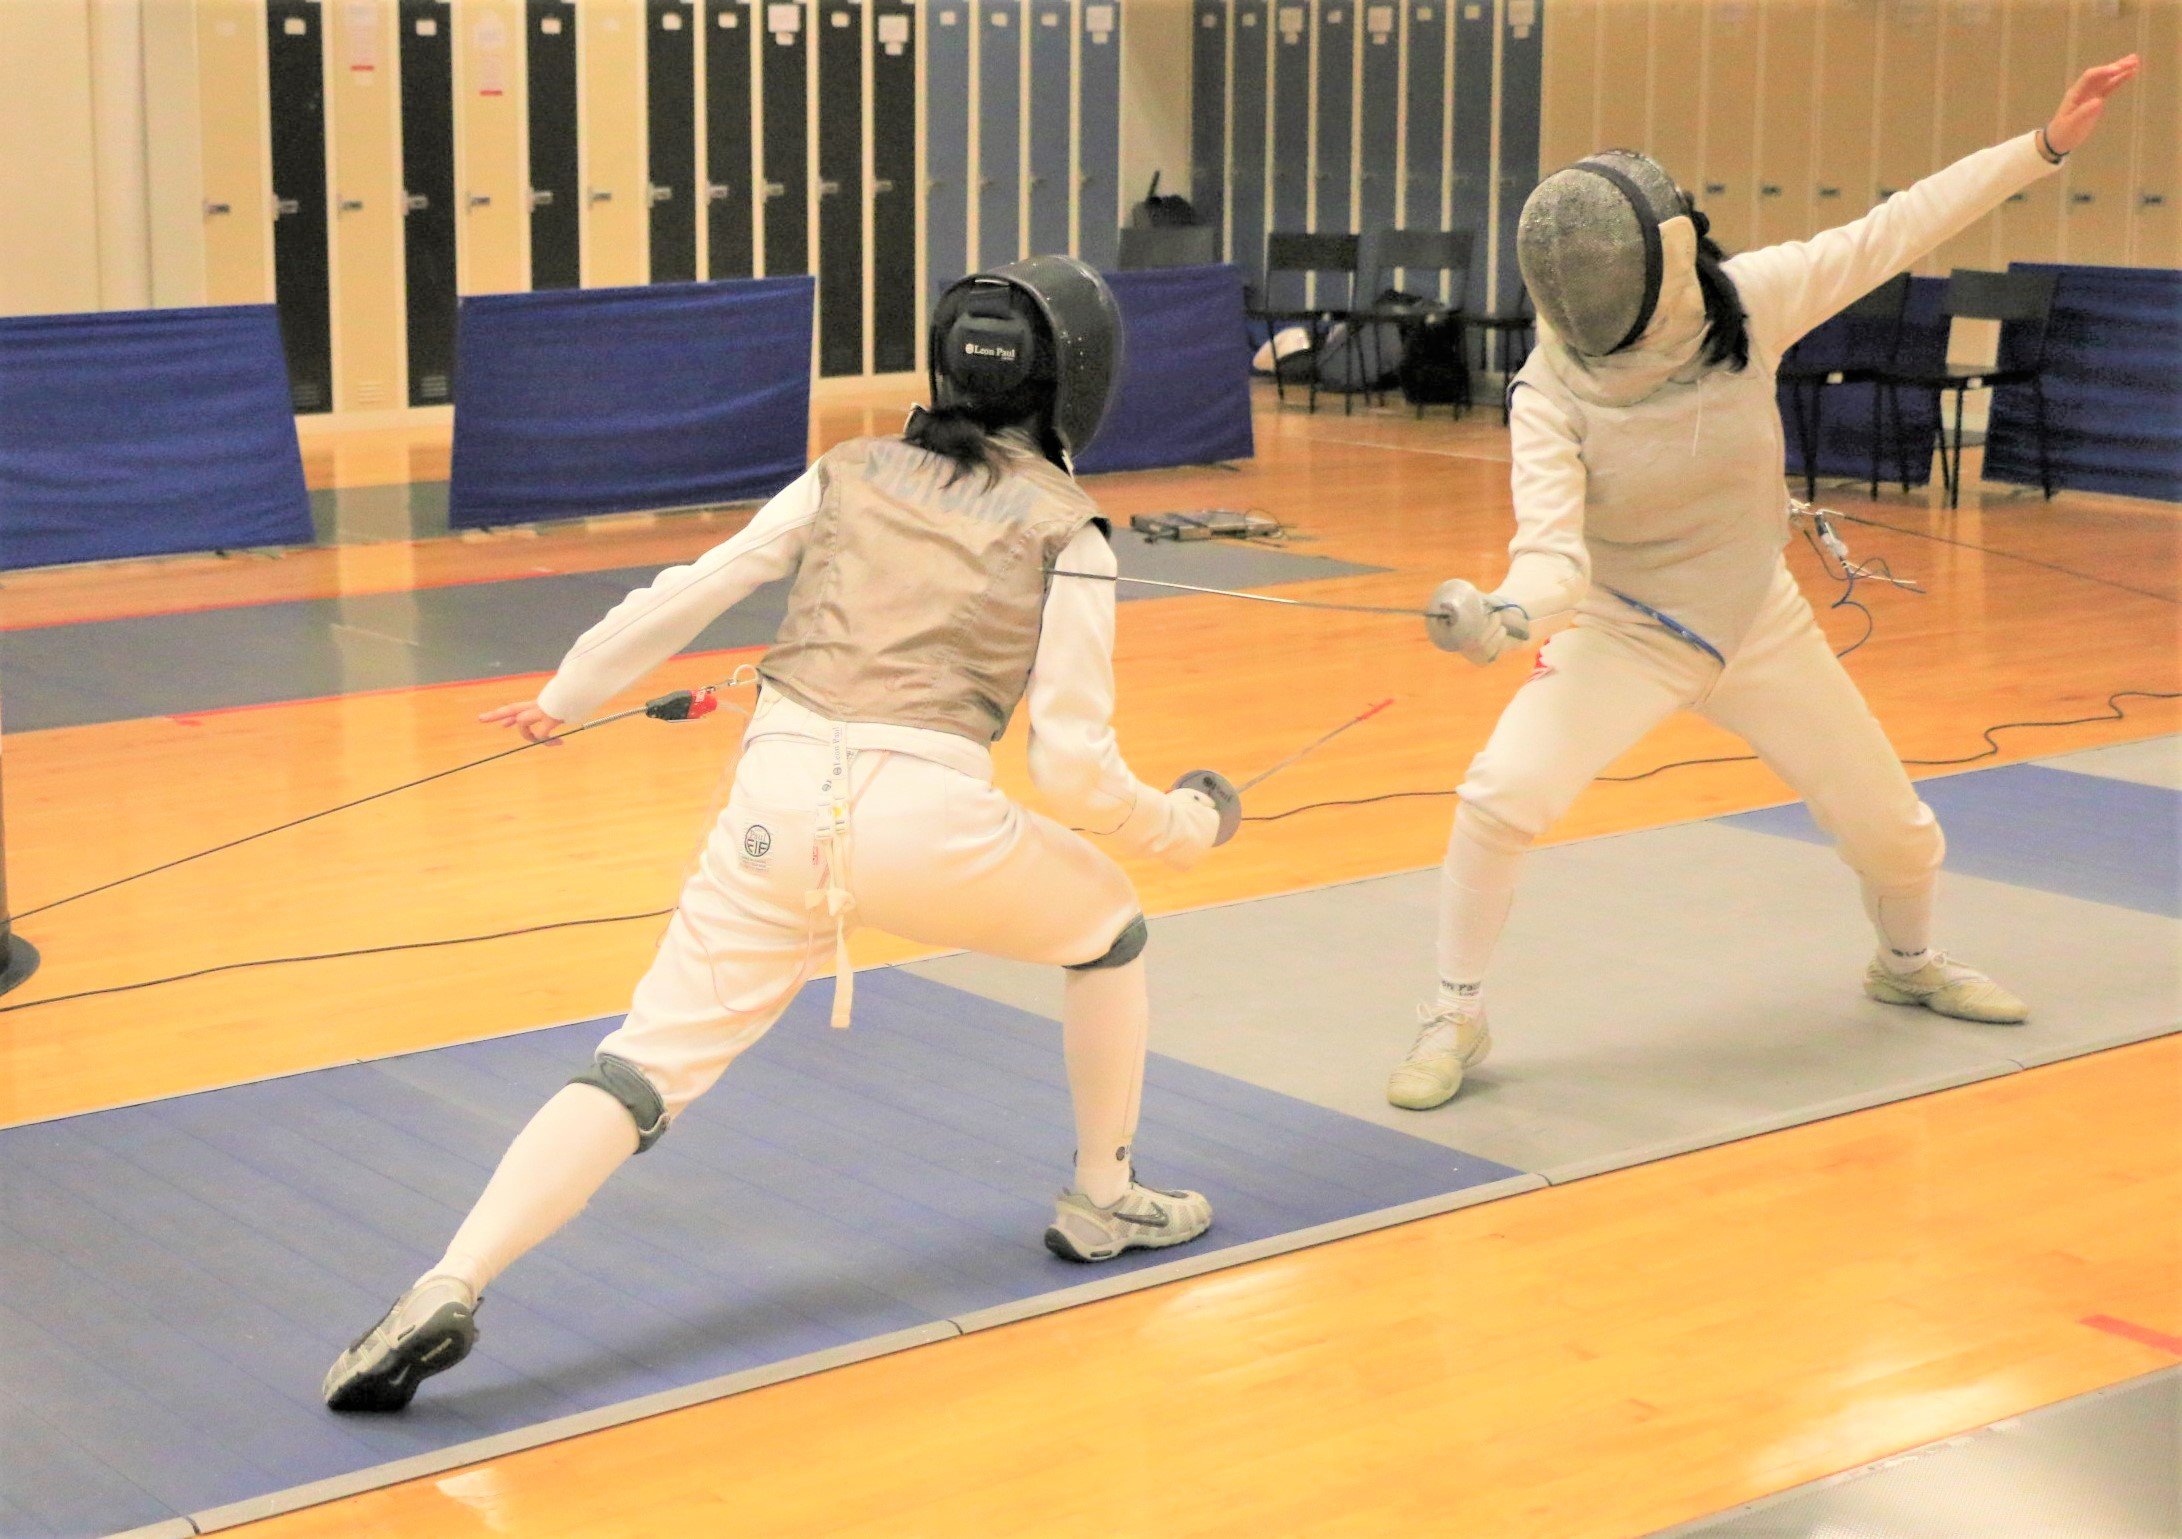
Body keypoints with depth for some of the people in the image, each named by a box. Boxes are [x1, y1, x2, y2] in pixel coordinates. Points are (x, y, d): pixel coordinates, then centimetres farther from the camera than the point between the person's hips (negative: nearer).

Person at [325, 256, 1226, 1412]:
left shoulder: (852, 473, 17)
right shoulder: (1066, 531, 6)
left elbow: (682, 598, 14)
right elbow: (1070, 764, 0)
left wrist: (564, 697, 28)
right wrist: (1173, 828, 18)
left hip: (780, 802, 3)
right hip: (922, 817, -3)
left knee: (644, 1075, 3)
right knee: (1107, 926, 27)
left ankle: (446, 1293, -16)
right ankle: (1105, 1199, 36)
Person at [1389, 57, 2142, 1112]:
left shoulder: (1745, 303, -20)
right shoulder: (1551, 391, -25)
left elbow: (1888, 236, -10)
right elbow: (1554, 552, -31)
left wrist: (2046, 145, -10)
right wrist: (1503, 616, -54)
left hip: (1760, 625, 3)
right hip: (1626, 634, -3)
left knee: (1894, 829, 12)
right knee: (1501, 797, -26)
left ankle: (1907, 963, 46)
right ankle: (1455, 1018, -6)